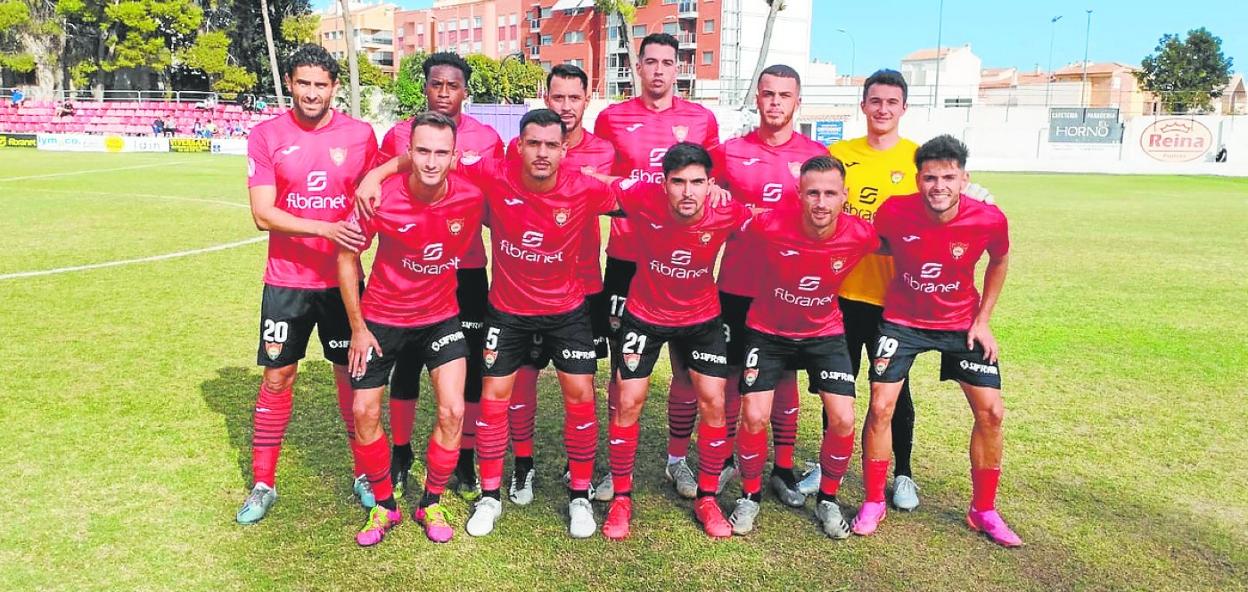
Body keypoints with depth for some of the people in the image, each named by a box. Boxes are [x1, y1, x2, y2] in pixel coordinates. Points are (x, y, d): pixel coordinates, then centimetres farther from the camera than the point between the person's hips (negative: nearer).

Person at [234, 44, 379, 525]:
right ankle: (263, 485, 21)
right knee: (277, 378, 6)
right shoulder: (266, 136, -4)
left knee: (352, 376, 8)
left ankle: (364, 475, 25)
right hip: (286, 281, 0)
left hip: (343, 279, 1)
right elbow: (262, 214, -11)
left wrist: (364, 231, -10)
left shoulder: (360, 135, -1)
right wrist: (326, 229, -23)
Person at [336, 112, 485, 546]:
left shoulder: (471, 197, -19)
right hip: (381, 318, 0)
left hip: (440, 317, 1)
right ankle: (384, 506, 23)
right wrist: (357, 327, -6)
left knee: (452, 410, -7)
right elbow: (347, 257, -8)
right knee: (364, 412, 1)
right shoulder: (381, 198, -22)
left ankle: (432, 504, 16)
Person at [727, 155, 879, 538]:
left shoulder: (860, 235, -22)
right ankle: (750, 497, 16)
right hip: (768, 332, -1)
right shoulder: (769, 226, -28)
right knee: (754, 417, -10)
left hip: (824, 333, 2)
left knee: (843, 420, -8)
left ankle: (828, 501, 18)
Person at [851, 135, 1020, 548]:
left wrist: (983, 319, 0)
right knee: (881, 406, -8)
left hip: (961, 323, 2)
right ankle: (873, 503, 12)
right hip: (902, 321, -1)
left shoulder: (989, 220, -20)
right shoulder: (894, 212, -23)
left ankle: (983, 510, 20)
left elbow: (999, 261, 2)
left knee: (991, 411, 0)